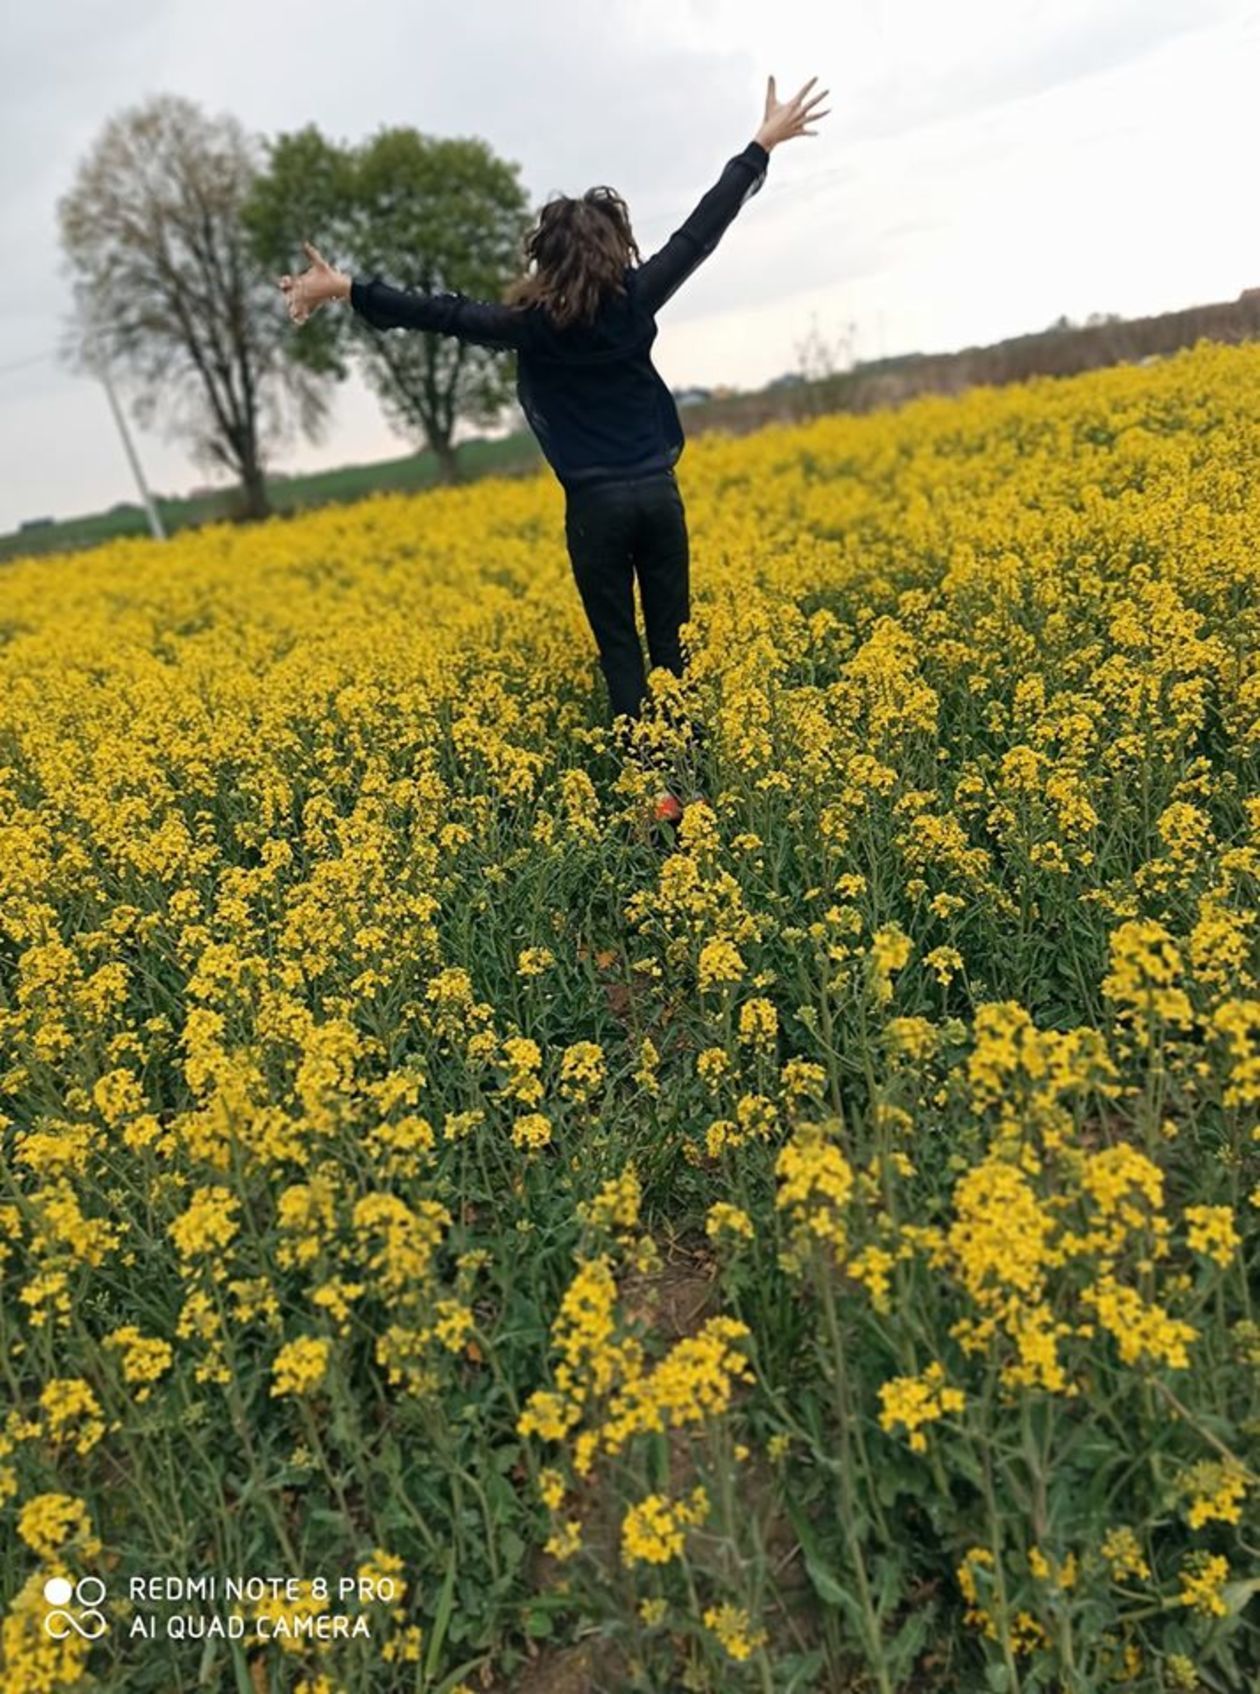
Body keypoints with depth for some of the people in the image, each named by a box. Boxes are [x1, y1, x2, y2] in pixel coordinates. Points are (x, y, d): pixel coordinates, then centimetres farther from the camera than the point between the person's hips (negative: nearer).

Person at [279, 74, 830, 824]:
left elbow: (441, 313, -5)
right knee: (672, 641, 9)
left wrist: (348, 289, 0)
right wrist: (766, 141, 18)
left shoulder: (533, 324, -6)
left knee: (620, 651, 5)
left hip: (596, 505, -2)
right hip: (659, 494, 3)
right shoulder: (637, 301, 1)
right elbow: (703, 229, 8)